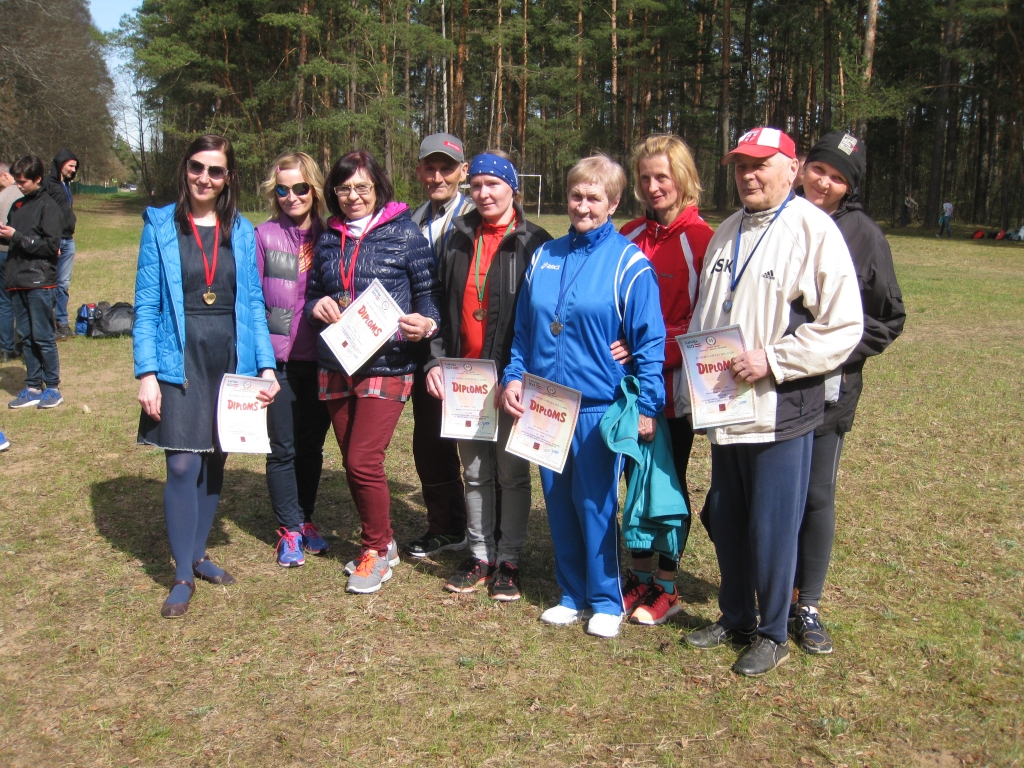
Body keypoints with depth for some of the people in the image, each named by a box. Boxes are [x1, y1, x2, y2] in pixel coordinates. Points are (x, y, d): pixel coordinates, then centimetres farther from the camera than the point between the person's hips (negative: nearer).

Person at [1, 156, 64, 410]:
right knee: (26, 338, 9)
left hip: (40, 282, -7)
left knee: (43, 337, -2)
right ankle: (33, 388, 16)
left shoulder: (48, 206, -6)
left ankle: (53, 388, 7)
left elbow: (52, 245, -13)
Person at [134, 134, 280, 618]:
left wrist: (266, 365, -1)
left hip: (231, 360, 3)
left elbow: (253, 302, 8)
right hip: (181, 361, -3)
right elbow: (146, 305, -2)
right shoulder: (160, 226, 0)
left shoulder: (242, 232, 8)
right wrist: (146, 372, -10)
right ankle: (183, 575, 6)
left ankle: (198, 554, 27)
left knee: (214, 461, 9)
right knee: (183, 465, -7)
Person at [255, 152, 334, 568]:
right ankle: (289, 528, 18)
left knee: (312, 445, 13)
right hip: (280, 360, -2)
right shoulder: (265, 235, -3)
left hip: (321, 361, 2)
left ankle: (306, 519, 30)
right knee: (284, 448, 4)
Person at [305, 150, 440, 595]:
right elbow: (311, 293, 20)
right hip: (335, 367, 5)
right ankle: (381, 541, 30)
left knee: (364, 461, -9)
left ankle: (377, 551, 12)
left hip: (386, 366, -5)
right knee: (352, 462, 11)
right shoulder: (329, 239, 11)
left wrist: (425, 323, -20)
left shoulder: (405, 235, -2)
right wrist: (318, 306, -3)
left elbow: (428, 294, 1)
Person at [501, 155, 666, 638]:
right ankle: (572, 594, 27)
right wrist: (513, 376, 3)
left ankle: (606, 601, 20)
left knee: (594, 503, 2)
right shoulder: (545, 258, 9)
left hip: (599, 406, -5)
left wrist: (647, 406, -11)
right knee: (559, 502, 11)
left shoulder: (629, 263, -5)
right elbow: (523, 330, 15)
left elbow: (650, 341, -7)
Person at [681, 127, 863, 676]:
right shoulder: (727, 232, 14)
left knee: (772, 528, 3)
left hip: (781, 411, -7)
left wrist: (773, 359, -20)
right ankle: (734, 619, 34)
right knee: (725, 521, 16)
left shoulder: (814, 231, -10)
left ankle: (773, 635, 21)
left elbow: (843, 327, -14)